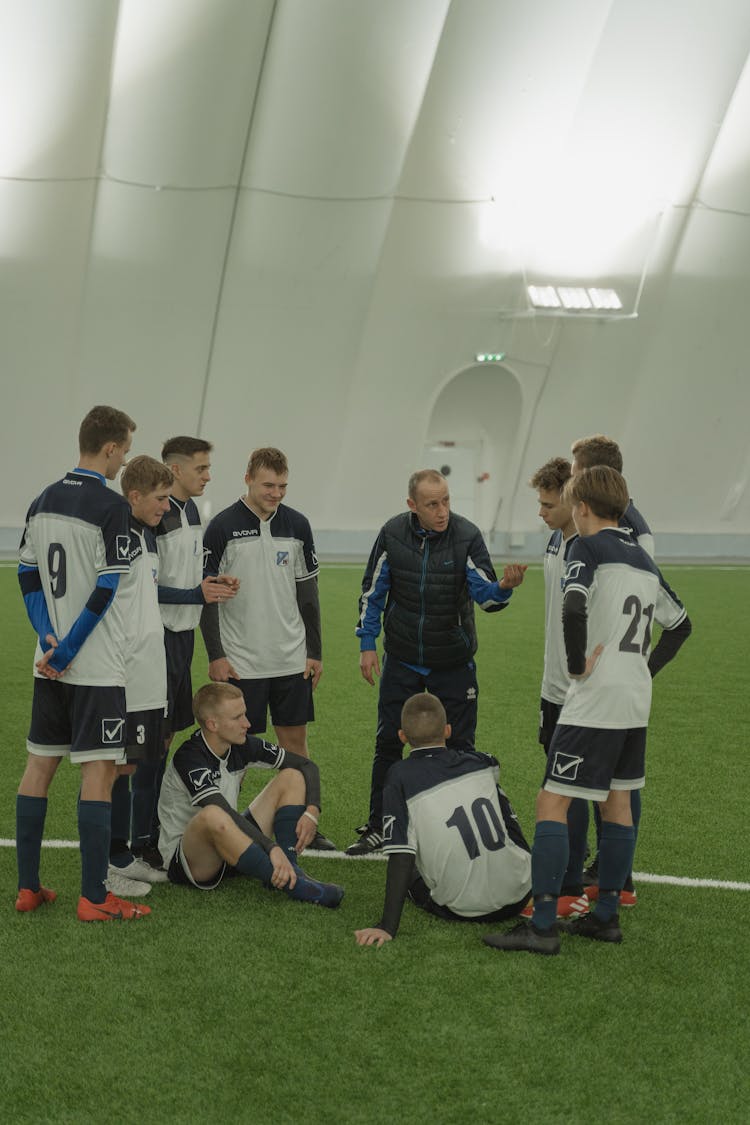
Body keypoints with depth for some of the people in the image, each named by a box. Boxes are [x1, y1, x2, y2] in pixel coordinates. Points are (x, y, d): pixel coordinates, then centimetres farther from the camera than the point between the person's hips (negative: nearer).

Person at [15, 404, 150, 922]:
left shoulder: (42, 502, 9)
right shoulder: (111, 506, -13)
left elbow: (28, 577, 10)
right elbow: (105, 590, -16)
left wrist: (51, 639, 3)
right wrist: (65, 650, -11)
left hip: (51, 663, 7)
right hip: (97, 666, -7)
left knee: (40, 764, 12)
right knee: (99, 770, -3)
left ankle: (28, 887, 17)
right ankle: (94, 897, -2)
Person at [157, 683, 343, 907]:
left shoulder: (242, 746, -1)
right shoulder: (189, 758, -22)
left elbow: (306, 765, 6)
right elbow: (224, 814, -36)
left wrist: (312, 812, -11)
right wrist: (272, 848, -44)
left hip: (231, 847, 8)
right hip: (186, 860, -8)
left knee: (292, 777, 0)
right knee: (212, 816, -42)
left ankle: (288, 870, -18)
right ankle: (289, 883, -36)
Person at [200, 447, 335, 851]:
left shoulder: (297, 524, 5)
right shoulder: (222, 527, -7)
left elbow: (308, 592, 10)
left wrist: (315, 652, 8)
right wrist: (215, 656, -9)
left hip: (292, 660, 4)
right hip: (240, 661, -4)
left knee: (295, 738, 9)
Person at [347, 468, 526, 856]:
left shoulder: (467, 536, -15)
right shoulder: (392, 534, -9)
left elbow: (484, 595, -19)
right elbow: (373, 590, 2)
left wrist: (504, 587, -41)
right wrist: (367, 643, 0)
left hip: (454, 662, -2)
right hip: (402, 659, 2)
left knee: (459, 746, 4)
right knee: (388, 743, 7)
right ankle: (378, 829, 20)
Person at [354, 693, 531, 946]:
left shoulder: (400, 778, -13)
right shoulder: (479, 763, -1)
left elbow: (401, 857, -20)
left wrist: (388, 926, -21)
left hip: (462, 910, -1)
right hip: (519, 891, 1)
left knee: (409, 873, 31)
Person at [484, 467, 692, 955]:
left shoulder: (590, 548, -9)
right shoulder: (644, 559, 15)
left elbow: (573, 608, -28)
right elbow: (681, 624, 24)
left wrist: (577, 665, -16)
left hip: (594, 702, -8)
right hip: (637, 702, 9)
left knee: (552, 802, -7)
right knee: (617, 802, 16)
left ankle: (543, 924, -10)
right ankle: (607, 914, 21)